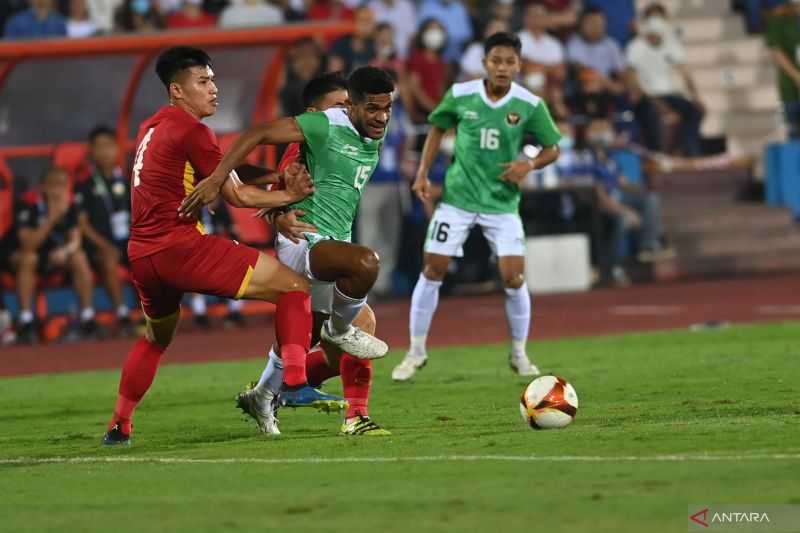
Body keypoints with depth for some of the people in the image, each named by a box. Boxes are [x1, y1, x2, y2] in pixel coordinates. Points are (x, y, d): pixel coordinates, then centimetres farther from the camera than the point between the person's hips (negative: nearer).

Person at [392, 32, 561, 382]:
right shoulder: (460, 95, -6)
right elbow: (438, 128, 12)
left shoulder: (530, 105, -9)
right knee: (432, 270, -2)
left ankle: (519, 354, 11)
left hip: (502, 202, -1)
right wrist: (422, 174, 4)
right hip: (458, 197, 1)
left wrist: (530, 164, -17)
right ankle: (416, 351, 13)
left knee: (513, 277, -10)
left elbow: (552, 148, 3)